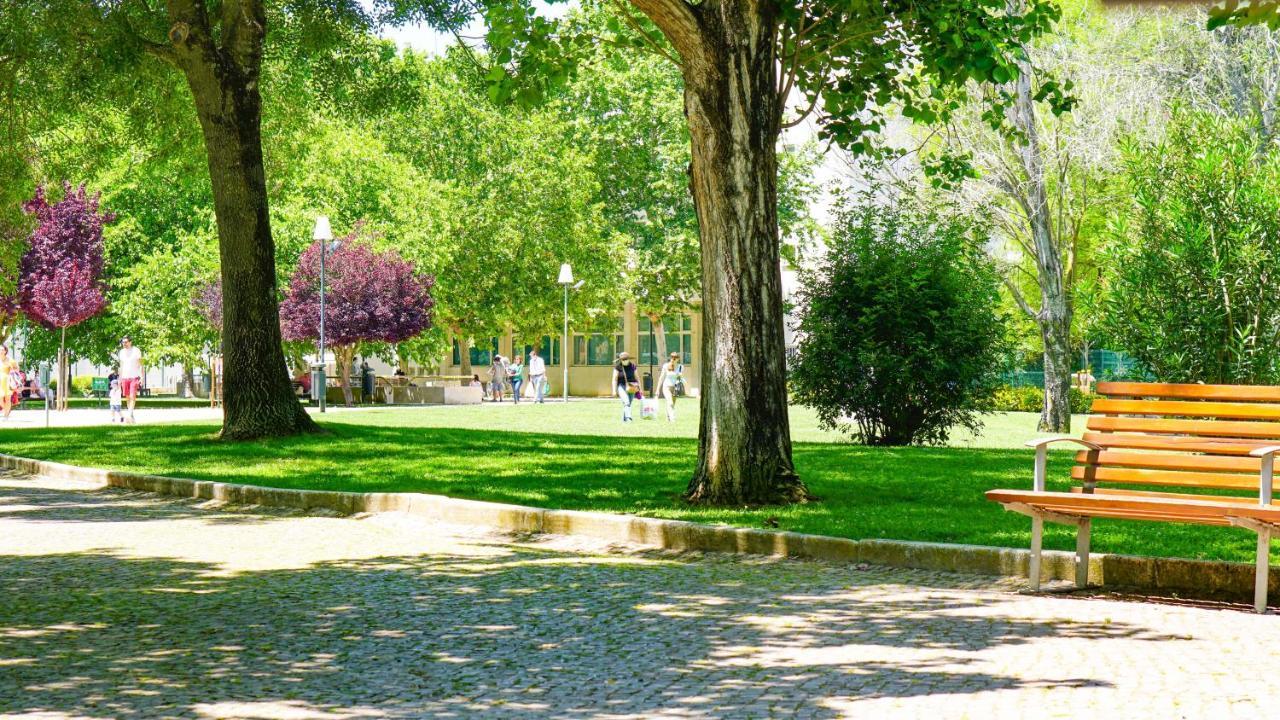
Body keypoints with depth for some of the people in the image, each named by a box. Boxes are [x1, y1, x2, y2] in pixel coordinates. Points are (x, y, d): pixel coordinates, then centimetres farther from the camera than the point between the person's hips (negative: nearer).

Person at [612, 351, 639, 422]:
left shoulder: (632, 366, 2)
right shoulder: (618, 366, -6)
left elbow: (636, 377, 11)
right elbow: (615, 379, -5)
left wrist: (639, 388, 9)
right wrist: (614, 390, -10)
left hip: (631, 387, 4)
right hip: (621, 385, -4)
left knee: (629, 404, 5)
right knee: (626, 402, -23)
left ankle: (624, 419, 18)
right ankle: (628, 417, -32)